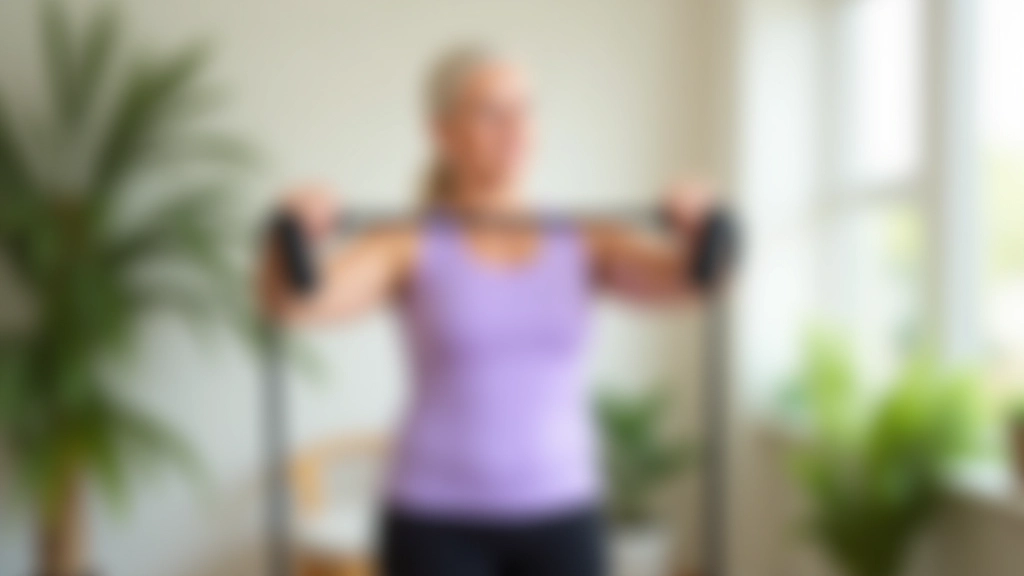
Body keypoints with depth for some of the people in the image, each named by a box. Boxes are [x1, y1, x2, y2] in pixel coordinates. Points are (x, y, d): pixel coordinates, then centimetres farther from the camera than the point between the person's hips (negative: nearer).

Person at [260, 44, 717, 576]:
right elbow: (292, 302, -20)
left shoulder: (584, 243, 3)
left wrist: (696, 230, -33)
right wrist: (296, 240, -40)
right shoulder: (409, 248, -5)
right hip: (439, 526, -2)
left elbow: (692, 277, -12)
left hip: (561, 522, 3)